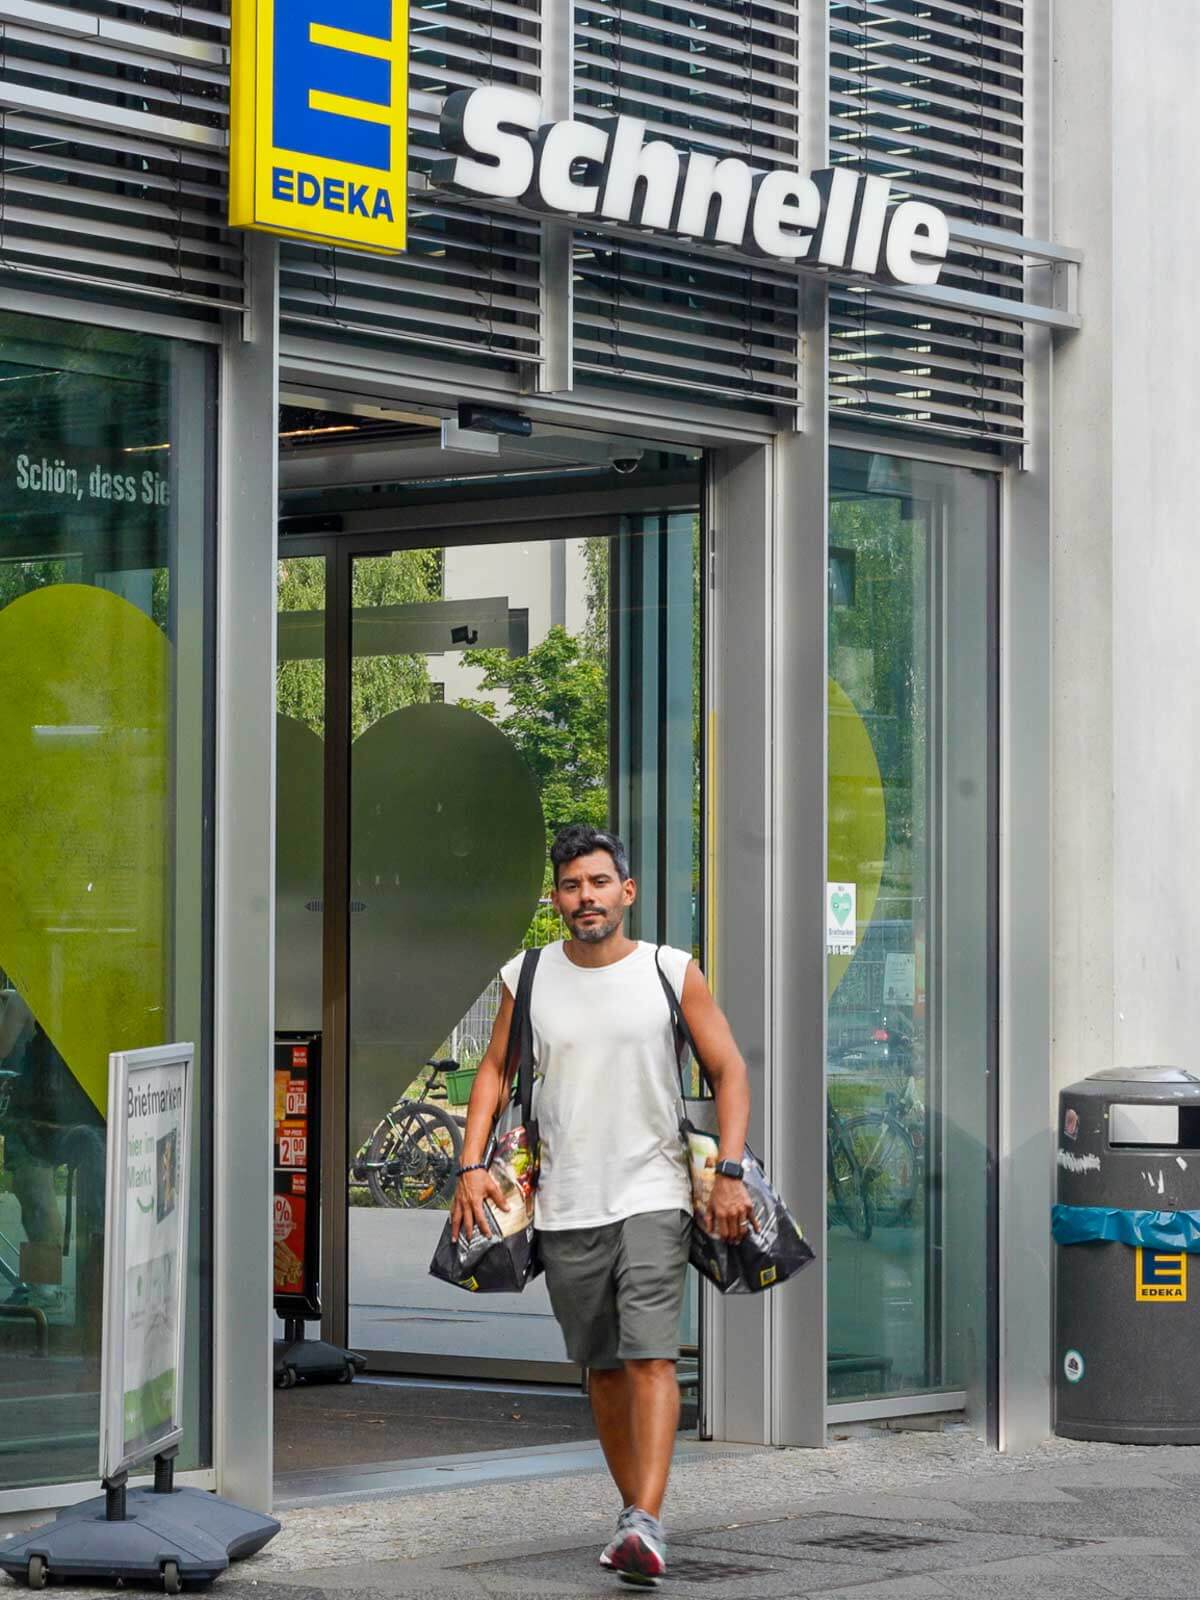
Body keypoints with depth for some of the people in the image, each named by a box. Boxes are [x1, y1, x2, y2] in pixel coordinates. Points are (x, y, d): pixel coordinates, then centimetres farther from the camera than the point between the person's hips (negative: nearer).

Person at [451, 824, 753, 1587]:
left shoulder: (673, 973, -1)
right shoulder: (527, 978, 5)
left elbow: (729, 1071, 2)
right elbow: (496, 1070, 14)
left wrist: (730, 1171, -8)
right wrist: (473, 1164, 2)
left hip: (652, 1194, -3)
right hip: (566, 1204, 3)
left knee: (652, 1357, -15)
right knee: (605, 1367, 9)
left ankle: (647, 1524, -22)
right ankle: (635, 1509, 23)